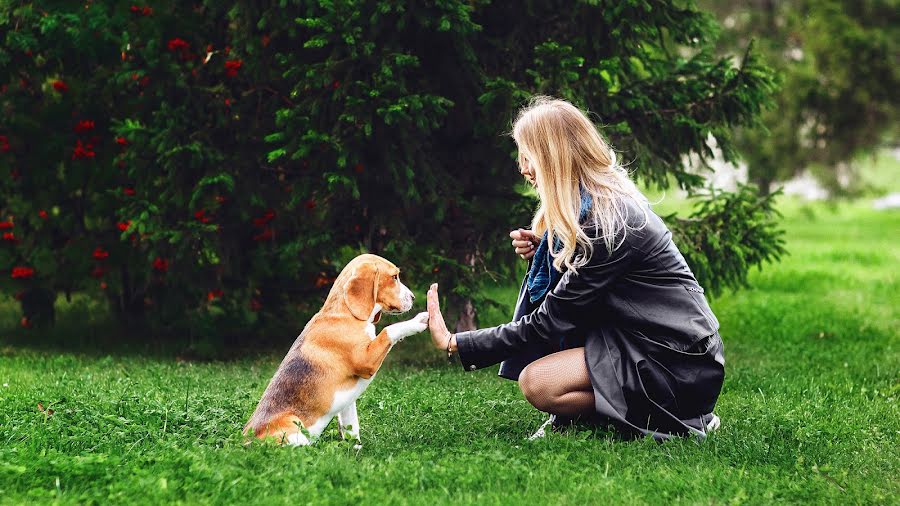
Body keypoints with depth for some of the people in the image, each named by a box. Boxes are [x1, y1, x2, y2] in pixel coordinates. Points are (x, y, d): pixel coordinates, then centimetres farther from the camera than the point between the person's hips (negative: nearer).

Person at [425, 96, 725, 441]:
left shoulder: (606, 222, -22)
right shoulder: (606, 199, 6)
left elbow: (550, 321, -20)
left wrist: (456, 344, -16)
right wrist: (539, 249, -1)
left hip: (681, 361, -10)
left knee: (538, 382, -19)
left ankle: (677, 419, -8)